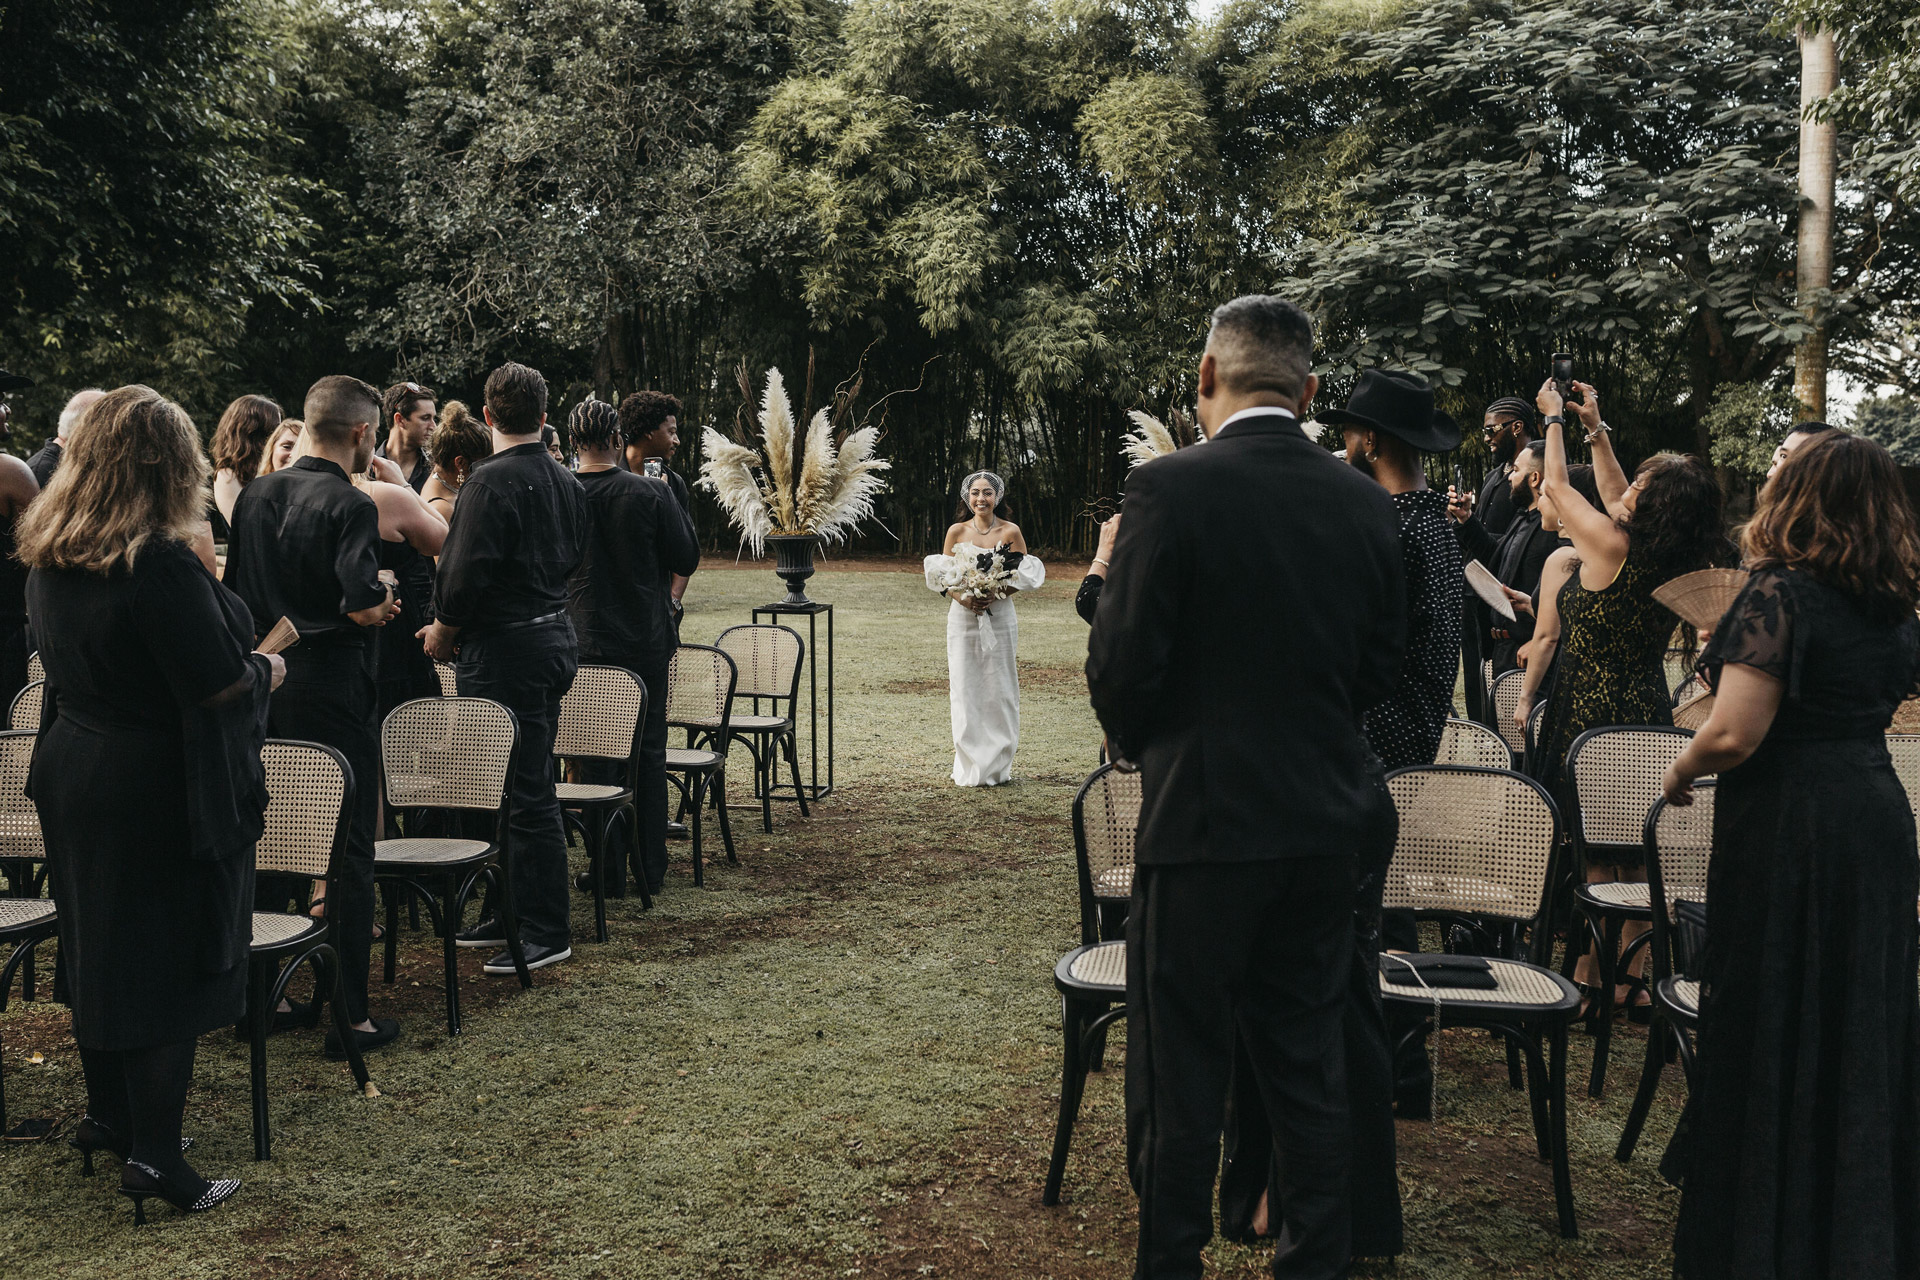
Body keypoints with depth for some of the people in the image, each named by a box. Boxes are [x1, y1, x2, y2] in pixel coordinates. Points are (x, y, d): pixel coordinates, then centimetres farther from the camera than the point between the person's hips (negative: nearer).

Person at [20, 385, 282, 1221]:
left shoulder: (47, 555, 2)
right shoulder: (161, 564, -24)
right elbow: (221, 684, -23)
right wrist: (268, 669, -3)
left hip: (73, 777, 8)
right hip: (164, 792, -8)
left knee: (98, 947, 20)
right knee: (170, 963, 1)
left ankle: (107, 1115, 35)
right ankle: (153, 1154, 6)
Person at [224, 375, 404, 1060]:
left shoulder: (254, 496, 8)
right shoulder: (349, 505, -14)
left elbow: (234, 594, 13)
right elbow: (364, 608, -21)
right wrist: (383, 600, 0)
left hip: (262, 680, 7)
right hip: (330, 684, -7)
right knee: (347, 848, 0)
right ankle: (350, 1016, 3)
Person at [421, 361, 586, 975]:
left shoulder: (493, 480, -15)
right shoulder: (566, 482, 11)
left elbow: (467, 571, -20)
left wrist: (443, 628, -4)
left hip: (506, 648, -9)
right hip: (555, 636, 9)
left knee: (525, 792, -4)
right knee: (529, 785, 16)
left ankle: (546, 933, 1)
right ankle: (514, 910, 27)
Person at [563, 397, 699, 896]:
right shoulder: (652, 492, -10)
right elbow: (686, 560, -3)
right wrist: (676, 509, 10)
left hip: (584, 643, 0)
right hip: (646, 640, 0)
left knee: (596, 757, 7)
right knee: (649, 753, 10)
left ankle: (609, 871, 10)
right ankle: (651, 868, 15)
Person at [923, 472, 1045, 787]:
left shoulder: (1010, 531, 0)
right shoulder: (956, 532, 4)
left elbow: (1026, 575, 1)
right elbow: (941, 577, 6)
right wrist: (962, 597, -14)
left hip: (999, 617, -1)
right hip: (963, 617, 1)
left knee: (999, 690, 0)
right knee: (965, 690, 1)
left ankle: (997, 766, 9)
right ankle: (970, 766, 8)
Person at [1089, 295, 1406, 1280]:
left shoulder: (1169, 489, -14)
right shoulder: (1366, 504, 2)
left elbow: (1123, 663, -14)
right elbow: (1381, 665, 8)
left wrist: (1135, 742, 7)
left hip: (1204, 819, -5)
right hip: (1325, 818, 6)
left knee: (1180, 1078, 7)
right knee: (1308, 1067, 17)